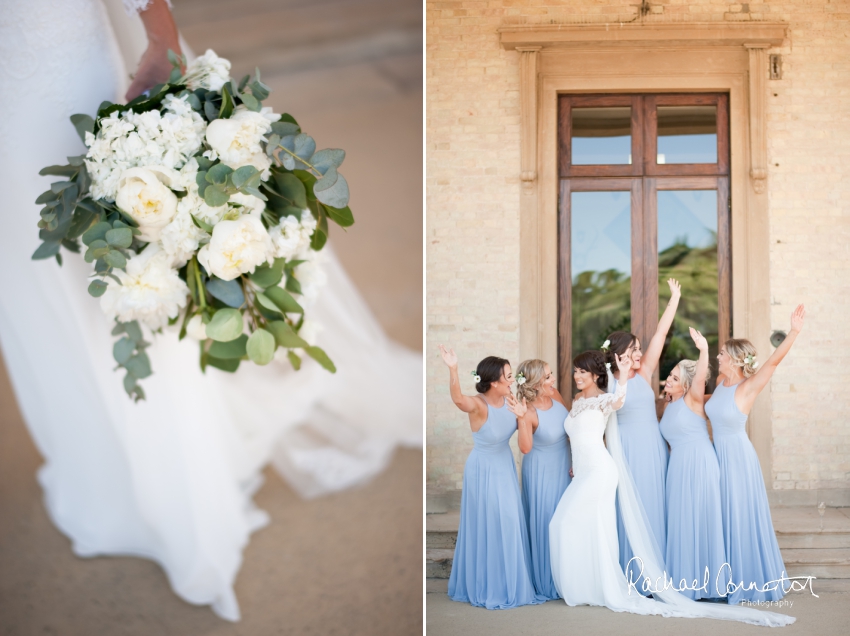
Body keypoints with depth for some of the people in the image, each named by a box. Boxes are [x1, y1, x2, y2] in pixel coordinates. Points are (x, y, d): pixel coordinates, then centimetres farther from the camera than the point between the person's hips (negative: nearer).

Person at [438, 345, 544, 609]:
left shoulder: (510, 400, -9)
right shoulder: (478, 405, -27)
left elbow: (526, 443, -7)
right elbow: (458, 399, -53)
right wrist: (452, 369, -70)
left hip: (505, 468, 7)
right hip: (483, 471, -6)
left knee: (509, 526, 16)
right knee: (486, 528, 4)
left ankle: (508, 583, 33)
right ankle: (485, 588, 21)